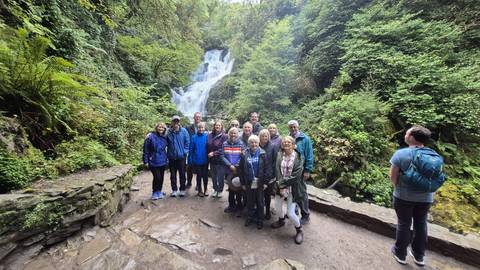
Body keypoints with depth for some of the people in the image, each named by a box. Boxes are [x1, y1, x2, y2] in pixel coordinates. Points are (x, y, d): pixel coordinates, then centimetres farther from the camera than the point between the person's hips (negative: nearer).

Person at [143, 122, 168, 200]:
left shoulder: (164, 138, 5)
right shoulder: (150, 137, -10)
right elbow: (145, 150, -9)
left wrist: (166, 158, 15)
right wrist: (146, 161, -9)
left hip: (162, 161, 5)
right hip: (153, 162, -5)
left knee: (161, 177, 13)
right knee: (157, 177, -7)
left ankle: (159, 191, 31)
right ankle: (155, 193, 14)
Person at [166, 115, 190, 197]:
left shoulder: (184, 131, -6)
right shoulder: (168, 132, -3)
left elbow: (187, 142, -3)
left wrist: (185, 151, -8)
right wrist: (168, 152, 0)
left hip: (181, 156, -1)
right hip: (171, 157, 2)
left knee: (182, 174, 8)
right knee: (173, 174, 12)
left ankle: (182, 190, 21)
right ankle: (174, 190, 25)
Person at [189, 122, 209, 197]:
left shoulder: (207, 136, -5)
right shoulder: (194, 137, -5)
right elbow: (191, 149, -2)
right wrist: (190, 160, -3)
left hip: (205, 160, 0)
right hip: (197, 161, 0)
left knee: (205, 175, 11)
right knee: (199, 176, 12)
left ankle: (205, 190, 29)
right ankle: (200, 190, 29)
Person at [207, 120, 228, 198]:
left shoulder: (224, 136, -11)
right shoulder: (210, 135, 3)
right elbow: (207, 147, 11)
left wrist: (214, 153, -16)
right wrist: (208, 154, 2)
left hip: (220, 160, -4)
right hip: (212, 160, 4)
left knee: (220, 176, 9)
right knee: (213, 176, 16)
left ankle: (220, 190, 28)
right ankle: (215, 189, 34)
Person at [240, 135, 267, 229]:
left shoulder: (262, 154, -6)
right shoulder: (244, 154, -2)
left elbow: (265, 168, -6)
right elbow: (241, 169, 0)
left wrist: (265, 182, -10)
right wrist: (243, 183, -1)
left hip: (259, 183, -1)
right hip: (249, 183, 1)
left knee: (260, 202, 12)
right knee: (250, 201, 16)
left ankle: (260, 220, 29)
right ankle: (250, 217, 36)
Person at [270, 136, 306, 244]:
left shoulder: (298, 157, -11)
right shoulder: (279, 155, -2)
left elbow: (296, 175, -17)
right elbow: (277, 171, -7)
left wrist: (283, 183, -16)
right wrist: (280, 186, -17)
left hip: (293, 188, -4)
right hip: (280, 186, 4)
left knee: (290, 213, -4)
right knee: (277, 207, 19)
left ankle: (299, 229, 27)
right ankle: (281, 220, 53)